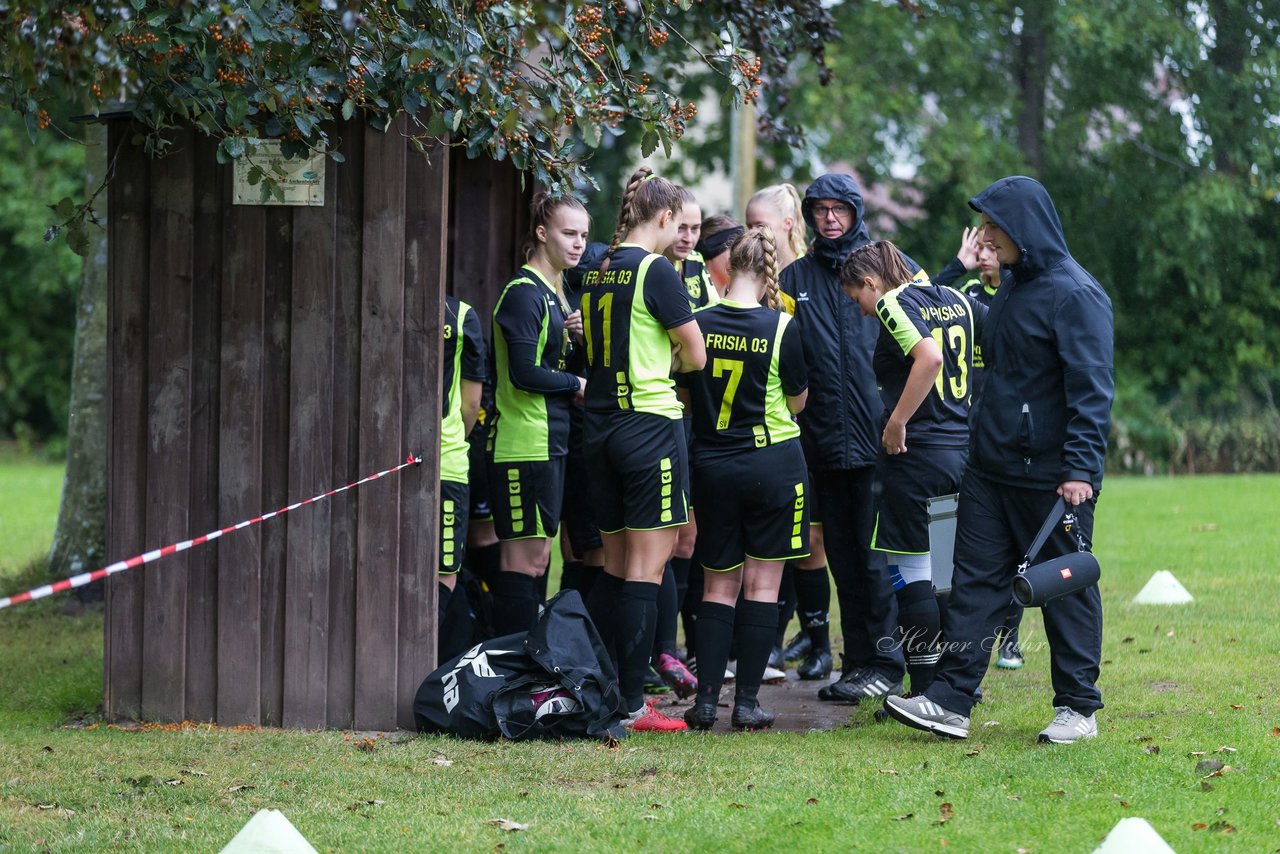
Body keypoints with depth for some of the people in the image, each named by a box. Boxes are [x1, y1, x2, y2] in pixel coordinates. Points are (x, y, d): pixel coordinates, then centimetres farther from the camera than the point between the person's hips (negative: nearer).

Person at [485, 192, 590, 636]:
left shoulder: (555, 293, 17)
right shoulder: (524, 292, -13)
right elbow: (525, 374, -21)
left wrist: (570, 336, 1)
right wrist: (577, 384, -8)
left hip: (550, 444, 10)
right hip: (524, 445, -10)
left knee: (536, 557, 10)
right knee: (523, 558, -9)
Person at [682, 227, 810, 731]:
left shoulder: (698, 323, -5)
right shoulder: (781, 327, -11)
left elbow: (684, 394, 6)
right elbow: (798, 401, 0)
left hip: (711, 465, 3)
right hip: (773, 463, -2)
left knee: (719, 586, 11)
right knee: (762, 585, 3)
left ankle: (706, 699, 4)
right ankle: (747, 702, 1)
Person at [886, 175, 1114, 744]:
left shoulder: (1074, 294, -14)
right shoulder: (1011, 290, 14)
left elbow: (1092, 390, -18)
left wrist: (1081, 467, -23)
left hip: (1050, 477, -8)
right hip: (991, 471, 8)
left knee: (1066, 587, 2)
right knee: (975, 578, 3)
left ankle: (1077, 708, 10)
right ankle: (950, 701, 2)